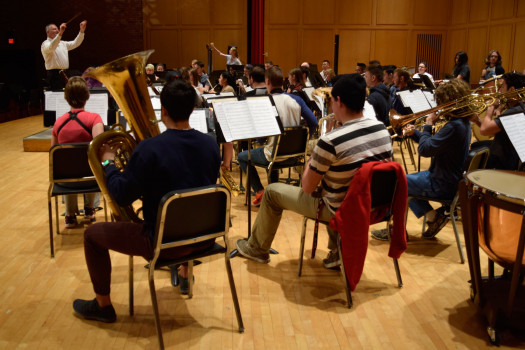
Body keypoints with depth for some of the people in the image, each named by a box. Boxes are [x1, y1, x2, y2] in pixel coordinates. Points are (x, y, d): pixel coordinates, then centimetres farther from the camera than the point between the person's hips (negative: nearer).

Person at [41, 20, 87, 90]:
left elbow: (75, 43, 17)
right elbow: (51, 47, -27)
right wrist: (60, 33, -40)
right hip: (55, 74, -7)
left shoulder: (62, 43, 21)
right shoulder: (45, 44, -4)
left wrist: (82, 31, 3)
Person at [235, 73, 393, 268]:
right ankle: (338, 250, 32)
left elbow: (307, 188, -16)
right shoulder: (382, 130, -8)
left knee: (272, 191, 12)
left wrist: (311, 161, 4)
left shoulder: (330, 141, -27)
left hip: (339, 211, -6)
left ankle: (257, 248, 34)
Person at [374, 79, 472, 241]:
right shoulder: (463, 122, 7)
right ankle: (434, 216, 14)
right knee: (406, 181, 23)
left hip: (442, 185, -10)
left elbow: (424, 150, -26)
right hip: (450, 178, 10)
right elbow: (433, 143, 16)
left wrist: (428, 125, -14)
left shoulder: (454, 127, -27)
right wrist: (414, 133, 6)